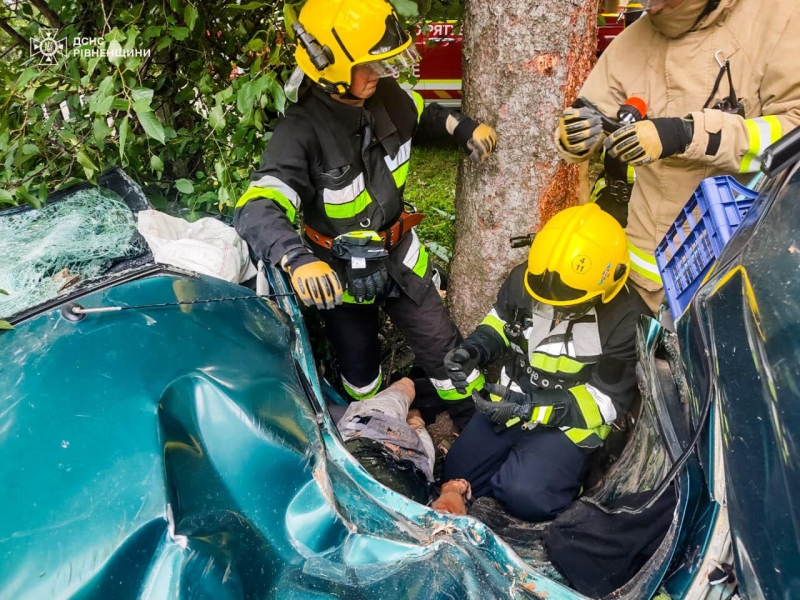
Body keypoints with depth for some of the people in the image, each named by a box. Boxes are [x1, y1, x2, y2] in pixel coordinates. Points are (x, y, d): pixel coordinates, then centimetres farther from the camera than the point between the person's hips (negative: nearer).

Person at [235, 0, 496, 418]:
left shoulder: (388, 98, -11)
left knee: (443, 349, 14)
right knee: (360, 369, 18)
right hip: (342, 275, -4)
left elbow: (425, 115, 15)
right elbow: (256, 210, -40)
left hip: (399, 257, 4)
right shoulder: (301, 131, -29)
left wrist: (464, 128, -3)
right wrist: (297, 259, -59)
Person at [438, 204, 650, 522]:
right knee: (456, 479, 2)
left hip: (570, 422, -4)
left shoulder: (627, 321, -24)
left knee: (525, 495, -25)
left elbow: (605, 402, -19)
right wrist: (475, 350, -13)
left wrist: (530, 410, -28)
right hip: (510, 402, 5)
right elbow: (501, 320, 9)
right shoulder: (525, 277, -13)